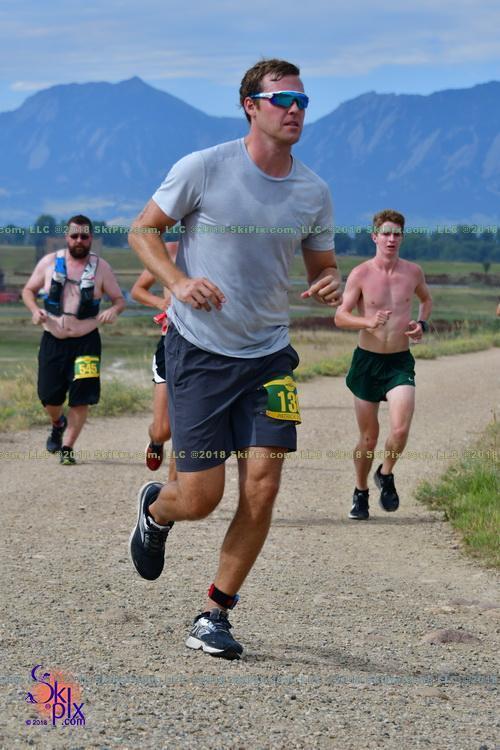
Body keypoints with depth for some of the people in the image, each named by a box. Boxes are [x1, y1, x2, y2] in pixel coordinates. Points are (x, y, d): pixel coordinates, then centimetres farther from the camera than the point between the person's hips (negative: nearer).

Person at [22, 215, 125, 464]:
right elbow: (28, 290, 11)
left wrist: (113, 311, -19)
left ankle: (67, 448, 4)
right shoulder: (49, 262, 1)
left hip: (86, 342, -1)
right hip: (53, 340, 1)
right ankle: (58, 424, 39)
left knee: (81, 399, -9)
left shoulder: (101, 267, -1)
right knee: (49, 397, 5)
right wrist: (34, 310, -10)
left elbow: (119, 299, 5)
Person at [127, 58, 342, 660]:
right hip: (198, 352, -3)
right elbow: (142, 231, -1)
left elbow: (321, 268, 15)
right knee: (201, 497, -5)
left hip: (269, 354, 4)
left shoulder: (312, 191, 2)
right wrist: (179, 281, -18)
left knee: (262, 488, -7)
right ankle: (155, 508, 34)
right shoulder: (203, 169, -10)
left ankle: (214, 615, 10)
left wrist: (330, 288, -9)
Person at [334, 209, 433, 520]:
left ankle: (386, 476, 12)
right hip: (367, 360, -1)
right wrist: (369, 322, -29)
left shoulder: (413, 272, 1)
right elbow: (340, 316, -11)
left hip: (400, 362, 1)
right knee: (369, 437, 8)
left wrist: (422, 324, 3)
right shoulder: (361, 274, -7)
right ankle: (361, 492, 30)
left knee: (400, 430, -17)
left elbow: (426, 299, 22)